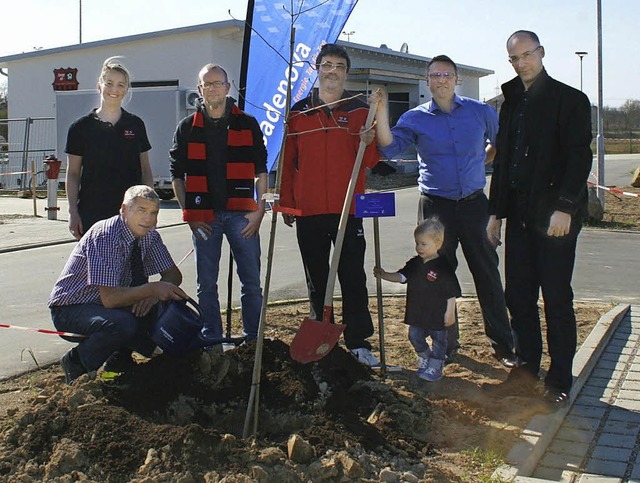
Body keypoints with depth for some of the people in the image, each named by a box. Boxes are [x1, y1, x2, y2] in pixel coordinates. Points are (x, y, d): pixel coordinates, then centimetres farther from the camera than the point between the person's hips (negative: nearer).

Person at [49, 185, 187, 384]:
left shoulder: (149, 235, -6)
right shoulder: (104, 236, -28)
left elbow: (173, 274, 0)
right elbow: (109, 298, -34)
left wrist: (154, 294, -20)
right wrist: (152, 289, -37)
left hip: (107, 304, 8)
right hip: (70, 307, -7)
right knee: (123, 325, -35)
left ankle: (119, 357, 5)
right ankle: (76, 360, -7)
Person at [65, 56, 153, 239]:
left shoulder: (136, 125, 8)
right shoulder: (81, 127, 3)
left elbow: (145, 169, 12)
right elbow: (72, 174, 5)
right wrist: (73, 212, -2)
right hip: (92, 213, -1)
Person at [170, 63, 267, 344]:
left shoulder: (247, 124, 7)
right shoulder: (187, 128, 8)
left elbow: (260, 171, 7)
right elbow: (177, 175, 8)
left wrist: (259, 210, -3)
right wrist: (189, 215, -2)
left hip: (241, 214, 0)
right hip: (204, 216, 1)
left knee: (251, 282, 2)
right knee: (206, 284, 6)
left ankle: (253, 340, 13)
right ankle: (212, 342, 16)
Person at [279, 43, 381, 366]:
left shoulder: (360, 111, 6)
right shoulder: (298, 113, 8)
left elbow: (369, 160, 0)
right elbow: (287, 162, 10)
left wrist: (368, 141, -21)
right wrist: (286, 203, 7)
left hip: (348, 209, -1)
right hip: (309, 210, 1)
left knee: (353, 278, 0)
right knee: (316, 280, 11)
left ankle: (358, 343, 8)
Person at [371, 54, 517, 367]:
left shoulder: (479, 112, 6)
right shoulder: (415, 118, 1)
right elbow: (390, 148, -14)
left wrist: (483, 160, 14)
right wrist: (381, 117, -26)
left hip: (473, 203, 1)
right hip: (436, 205, 0)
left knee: (487, 272, 2)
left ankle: (502, 343, 11)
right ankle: (446, 342, 19)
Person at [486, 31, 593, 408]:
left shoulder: (569, 100, -2)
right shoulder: (512, 104, 17)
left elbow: (580, 156, -11)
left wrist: (564, 207, -20)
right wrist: (497, 211, 16)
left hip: (554, 215, -6)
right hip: (519, 216, 6)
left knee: (557, 298, -1)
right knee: (519, 295, 8)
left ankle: (560, 381, 8)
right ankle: (528, 366, 22)